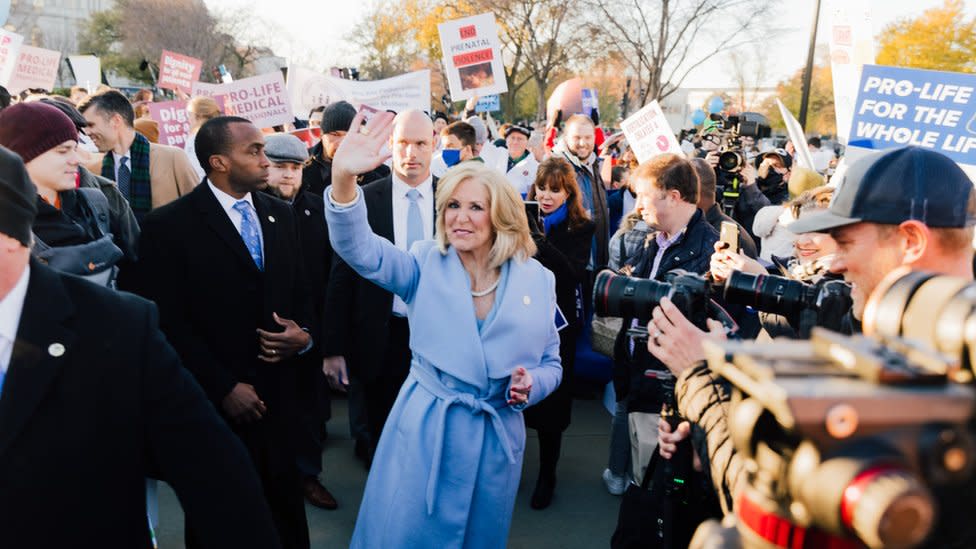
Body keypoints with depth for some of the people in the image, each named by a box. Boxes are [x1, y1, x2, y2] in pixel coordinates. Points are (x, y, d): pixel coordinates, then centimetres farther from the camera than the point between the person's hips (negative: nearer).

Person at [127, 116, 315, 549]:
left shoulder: (280, 215, 8)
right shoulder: (170, 225, -9)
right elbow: (168, 322, -12)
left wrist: (304, 334, -6)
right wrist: (223, 387, -14)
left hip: (277, 394, 4)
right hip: (214, 402, -4)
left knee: (285, 504, 12)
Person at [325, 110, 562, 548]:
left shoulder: (537, 280, -1)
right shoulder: (427, 264, -4)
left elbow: (551, 364, 7)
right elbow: (361, 250, -21)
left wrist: (530, 384, -15)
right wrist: (344, 180, -37)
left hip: (496, 437, 1)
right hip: (424, 430, -1)